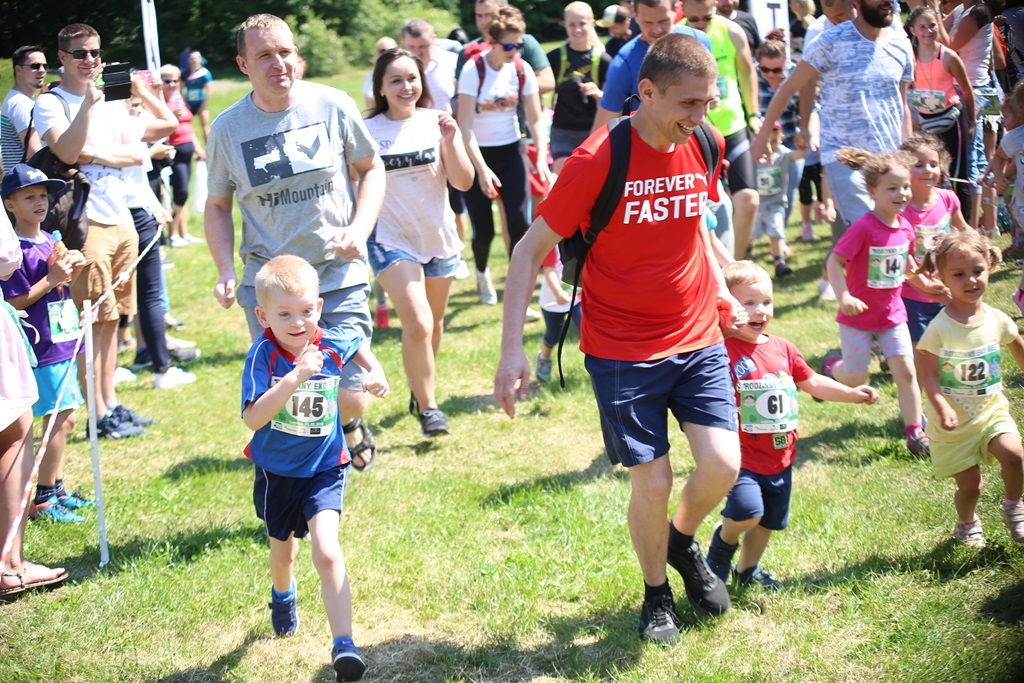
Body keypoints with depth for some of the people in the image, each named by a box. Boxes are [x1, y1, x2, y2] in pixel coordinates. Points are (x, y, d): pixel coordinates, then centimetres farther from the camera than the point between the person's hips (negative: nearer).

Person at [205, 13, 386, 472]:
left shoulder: (333, 106, -3)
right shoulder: (228, 128, -1)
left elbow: (371, 169, 9)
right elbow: (217, 206, 9)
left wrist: (359, 229, -8)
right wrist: (226, 271, -5)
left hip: (339, 275, 0)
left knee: (348, 396, -3)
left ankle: (351, 424, 35)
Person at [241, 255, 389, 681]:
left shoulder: (333, 345, -13)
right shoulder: (263, 355, -23)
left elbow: (359, 343, 15)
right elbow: (253, 418, -37)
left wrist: (374, 371, -1)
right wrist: (295, 377, -45)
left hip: (324, 469, 0)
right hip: (276, 471, 1)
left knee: (327, 553, -19)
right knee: (283, 549, 24)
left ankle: (343, 644, -14)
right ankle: (283, 597, 59)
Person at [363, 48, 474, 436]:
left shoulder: (437, 123, -3)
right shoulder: (367, 131, -7)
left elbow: (463, 182, -6)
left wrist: (450, 141, -19)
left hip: (438, 237, 3)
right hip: (391, 239, -3)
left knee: (434, 321, 17)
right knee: (417, 323, -18)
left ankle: (419, 385, 42)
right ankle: (427, 407, -2)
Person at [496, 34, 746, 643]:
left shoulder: (704, 147, -1)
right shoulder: (596, 162, -18)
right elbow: (532, 250, -12)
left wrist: (722, 294, 9)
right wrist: (512, 348, -18)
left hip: (698, 340, 4)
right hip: (623, 353, -4)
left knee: (723, 465, -7)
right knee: (653, 483, -2)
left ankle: (683, 541, 27)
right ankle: (657, 592, 27)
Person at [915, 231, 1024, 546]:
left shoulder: (997, 320, -4)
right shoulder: (939, 328, -17)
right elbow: (929, 374, -18)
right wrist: (942, 408, -32)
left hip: (991, 408, 3)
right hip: (954, 420, -3)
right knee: (970, 485, 3)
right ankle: (966, 523, 37)